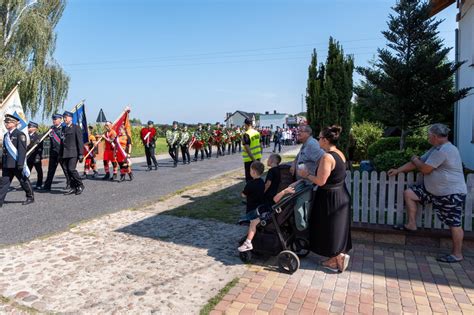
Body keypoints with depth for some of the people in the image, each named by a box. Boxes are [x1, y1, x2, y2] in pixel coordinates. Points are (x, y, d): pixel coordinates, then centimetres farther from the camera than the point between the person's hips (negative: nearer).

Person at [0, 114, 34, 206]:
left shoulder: (20, 135, -10)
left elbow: (22, 150, -16)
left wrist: (20, 163, -21)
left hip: (16, 164, -7)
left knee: (24, 181, 6)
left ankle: (30, 198, 21)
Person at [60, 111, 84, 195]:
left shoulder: (76, 128, -1)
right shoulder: (64, 129, 17)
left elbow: (80, 141, -6)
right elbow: (62, 142, 19)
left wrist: (80, 154, -12)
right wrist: (60, 154, 15)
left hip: (73, 153, -6)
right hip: (65, 154, 6)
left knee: (71, 169, -16)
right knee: (68, 171, 4)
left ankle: (80, 185, 0)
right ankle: (73, 188, 11)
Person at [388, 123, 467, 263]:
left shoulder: (444, 150, -24)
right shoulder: (436, 149, 10)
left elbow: (425, 169, -23)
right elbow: (420, 162, 16)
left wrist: (415, 160, -1)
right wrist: (398, 170, 13)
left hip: (452, 194, -10)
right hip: (434, 190, 11)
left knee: (454, 224, 1)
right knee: (409, 193, 6)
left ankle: (457, 254, 14)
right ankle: (411, 225, 14)